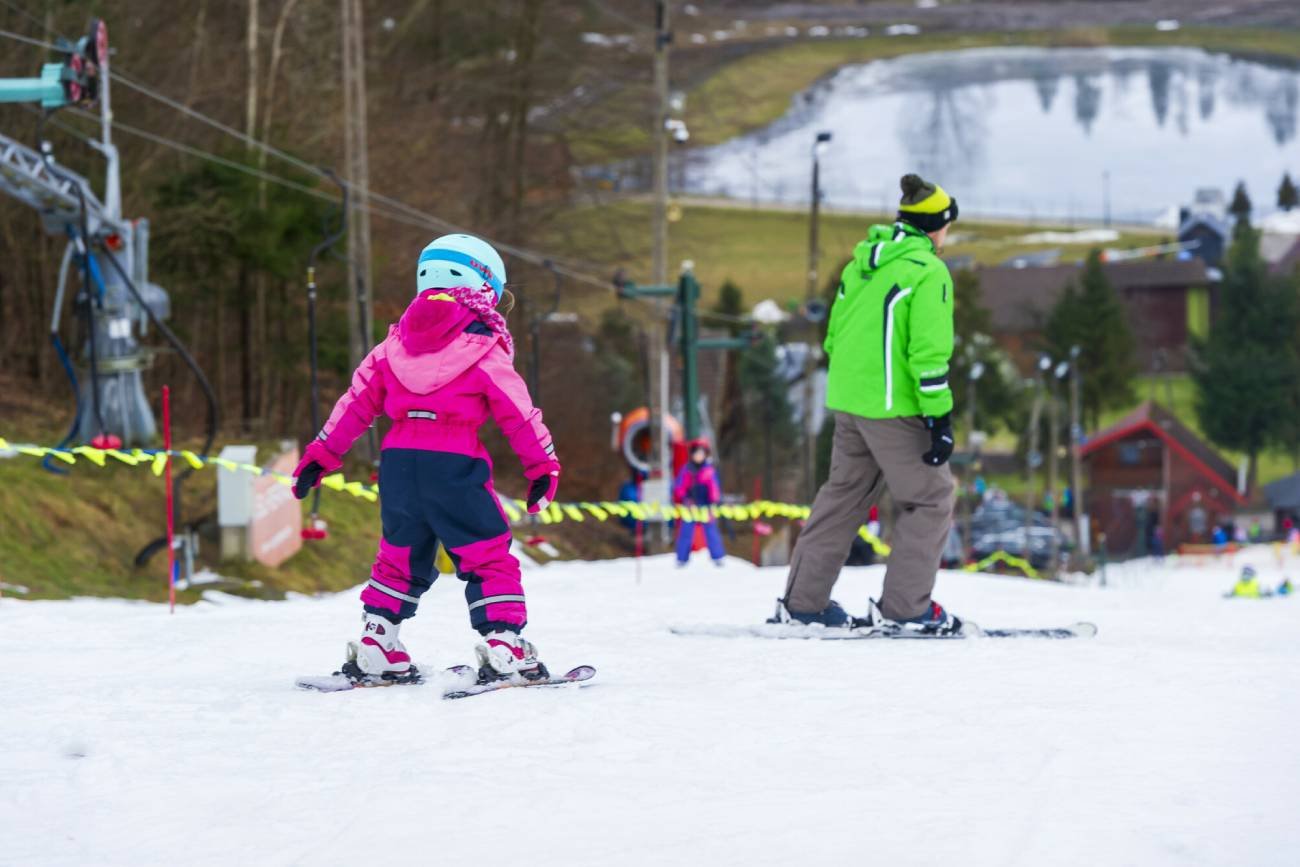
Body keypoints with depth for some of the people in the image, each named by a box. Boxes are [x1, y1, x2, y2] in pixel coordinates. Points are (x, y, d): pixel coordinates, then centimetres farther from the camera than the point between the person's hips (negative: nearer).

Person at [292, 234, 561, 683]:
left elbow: (357, 402, 16)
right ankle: (504, 647, -8)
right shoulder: (483, 350, -1)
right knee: (488, 558, 2)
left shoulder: (394, 343, 14)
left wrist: (321, 454, 20)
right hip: (454, 462, -5)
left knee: (399, 557, 19)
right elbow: (519, 414, -1)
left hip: (398, 460, 5)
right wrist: (544, 466, 6)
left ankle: (375, 649, 14)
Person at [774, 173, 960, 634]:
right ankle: (904, 606, 0)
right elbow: (929, 352, -17)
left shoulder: (862, 263, 12)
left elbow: (836, 335, 18)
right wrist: (940, 417, -15)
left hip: (848, 401, 8)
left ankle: (803, 600, 17)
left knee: (844, 493, 17)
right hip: (895, 406, -8)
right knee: (930, 501, 3)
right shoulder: (928, 272, -12)